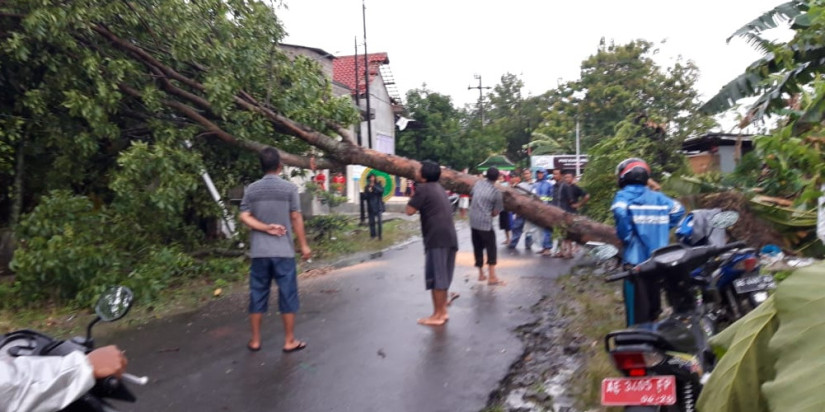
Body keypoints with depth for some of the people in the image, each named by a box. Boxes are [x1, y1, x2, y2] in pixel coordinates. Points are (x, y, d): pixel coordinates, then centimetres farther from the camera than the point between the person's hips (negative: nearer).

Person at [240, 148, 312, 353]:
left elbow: (244, 217, -3)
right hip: (283, 251, -3)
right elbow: (296, 219, -5)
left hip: (259, 251, 3)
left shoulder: (251, 189, 5)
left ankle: (255, 340, 21)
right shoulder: (289, 188, -5)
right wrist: (304, 245, 1)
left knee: (257, 295, 12)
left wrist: (266, 228, -5)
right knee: (287, 295, 5)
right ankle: (289, 341, 12)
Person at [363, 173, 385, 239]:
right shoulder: (367, 187, 7)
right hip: (370, 207, 2)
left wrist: (374, 186, -21)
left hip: (378, 206, -2)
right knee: (371, 222, 3)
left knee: (379, 221, -11)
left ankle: (379, 234, -5)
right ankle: (373, 235, 13)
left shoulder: (378, 185, 5)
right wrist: (368, 192, -14)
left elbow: (381, 190, -15)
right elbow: (365, 197, 3)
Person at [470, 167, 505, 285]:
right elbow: (495, 212, -5)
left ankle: (481, 274, 24)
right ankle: (492, 277, -3)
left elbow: (471, 193, 22)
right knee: (491, 249, 1)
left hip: (473, 221, 6)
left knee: (477, 248, 14)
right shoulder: (496, 192, -9)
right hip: (485, 223, -5)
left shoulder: (478, 183, 3)